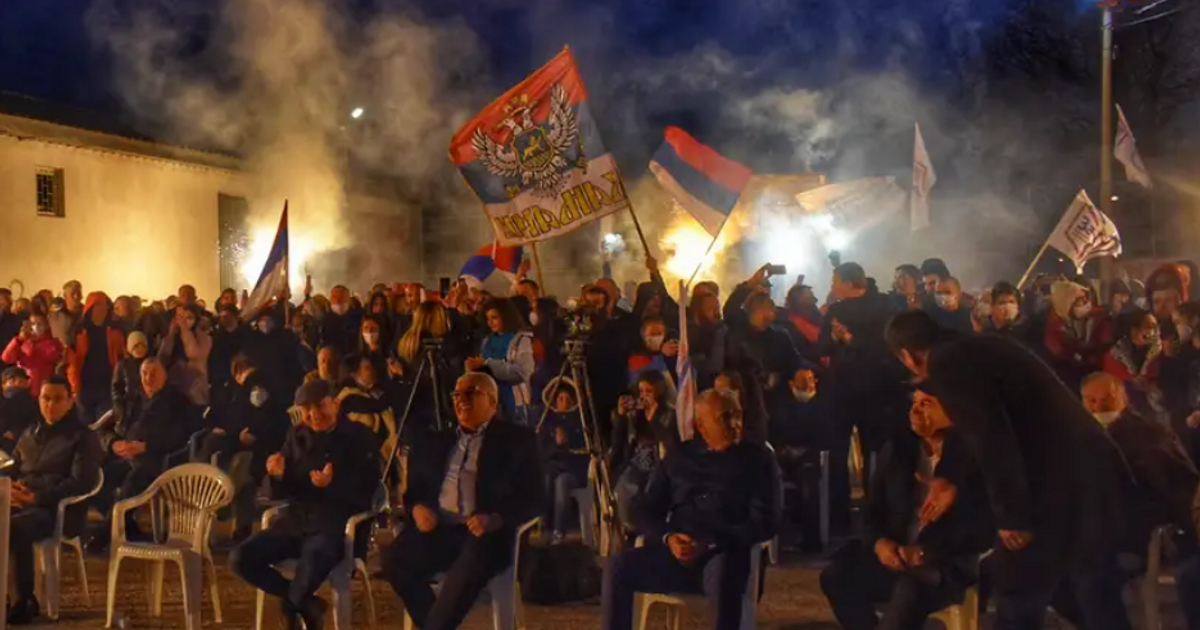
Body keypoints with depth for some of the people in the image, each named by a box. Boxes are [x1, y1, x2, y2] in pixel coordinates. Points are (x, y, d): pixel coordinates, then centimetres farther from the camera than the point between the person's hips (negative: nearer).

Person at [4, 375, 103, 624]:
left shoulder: (83, 438, 2)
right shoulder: (30, 434, 23)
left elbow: (80, 483, -9)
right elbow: (14, 469, 27)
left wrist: (36, 497, -19)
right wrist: (10, 488, 0)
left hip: (59, 510, -6)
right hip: (22, 504, 6)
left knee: (14, 528, -36)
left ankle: (25, 600, -22)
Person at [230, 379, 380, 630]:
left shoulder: (357, 436, -1)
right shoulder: (296, 435, 10)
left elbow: (366, 490, -9)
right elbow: (283, 494, 12)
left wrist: (332, 484, -27)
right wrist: (278, 476, -12)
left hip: (337, 525, -5)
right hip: (296, 521, 5)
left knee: (312, 560, -39)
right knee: (240, 558, -16)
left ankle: (293, 606, -4)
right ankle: (306, 603, -2)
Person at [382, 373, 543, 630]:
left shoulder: (517, 440, 7)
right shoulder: (435, 441, 22)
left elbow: (532, 499, 0)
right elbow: (414, 487, 20)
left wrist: (496, 519, -18)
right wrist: (417, 507, -4)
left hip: (484, 532, -4)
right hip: (437, 528, 4)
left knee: (471, 565, -36)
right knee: (395, 558, -24)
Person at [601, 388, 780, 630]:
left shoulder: (757, 458, 9)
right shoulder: (679, 457, 18)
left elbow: (765, 521, -2)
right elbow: (648, 512, 15)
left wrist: (711, 544, -15)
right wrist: (668, 538, -9)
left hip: (724, 554, -3)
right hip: (677, 554, 4)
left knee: (721, 575, -39)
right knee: (618, 567, -23)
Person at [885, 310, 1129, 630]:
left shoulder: (945, 363, -10)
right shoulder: (982, 346, 19)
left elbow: (990, 439, -20)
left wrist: (1011, 515, -13)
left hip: (1058, 486, -9)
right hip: (1094, 468, 9)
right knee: (1100, 603, 23)